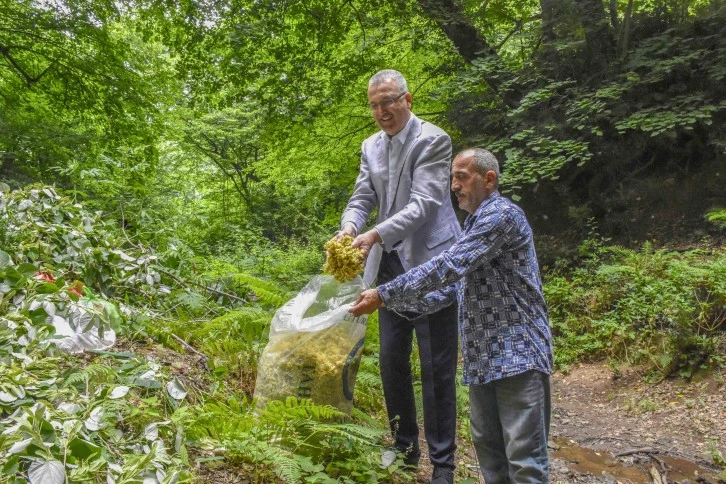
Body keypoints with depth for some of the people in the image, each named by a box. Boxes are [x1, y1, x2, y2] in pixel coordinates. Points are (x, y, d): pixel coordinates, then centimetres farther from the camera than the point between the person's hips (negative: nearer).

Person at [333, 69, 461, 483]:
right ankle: (405, 446, 29)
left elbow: (423, 204, -19)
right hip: (391, 266, 7)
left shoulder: (433, 140, -10)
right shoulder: (371, 147, 11)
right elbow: (362, 200, 5)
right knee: (392, 360, 11)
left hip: (431, 264, -6)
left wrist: (374, 236, -31)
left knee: (437, 367, -1)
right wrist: (349, 229, -18)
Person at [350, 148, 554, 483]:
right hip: (482, 358, 10)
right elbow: (450, 288, 17)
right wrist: (394, 303, 6)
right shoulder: (474, 224, 18)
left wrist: (384, 295, -19)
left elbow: (448, 267, -22)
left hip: (518, 352, -9)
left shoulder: (502, 215, -13)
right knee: (488, 449, 16)